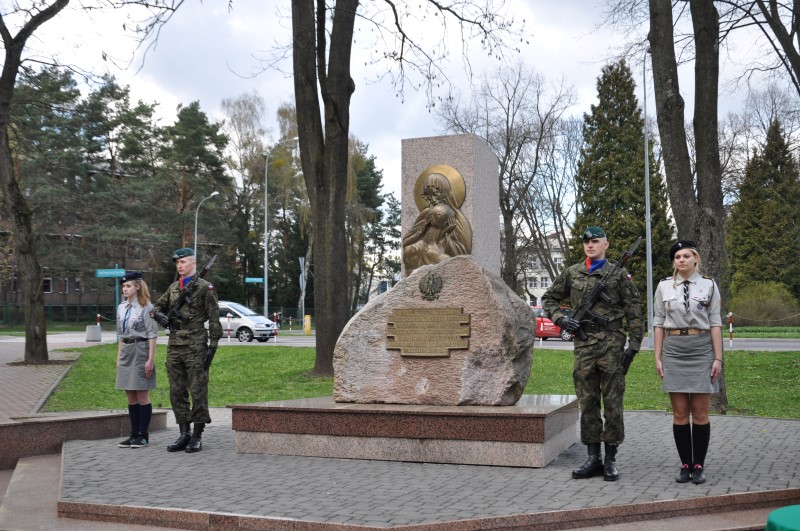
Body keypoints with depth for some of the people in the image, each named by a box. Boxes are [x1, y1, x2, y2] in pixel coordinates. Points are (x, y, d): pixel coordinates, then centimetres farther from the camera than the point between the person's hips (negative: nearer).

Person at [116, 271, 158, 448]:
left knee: (142, 396, -2)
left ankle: (144, 435, 4)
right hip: (126, 354, 7)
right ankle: (134, 434, 15)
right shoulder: (121, 308, 13)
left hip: (140, 352, -7)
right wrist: (119, 357, 14)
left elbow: (152, 335, -10)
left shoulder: (146, 307, -7)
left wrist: (151, 359, -15)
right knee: (131, 397, 9)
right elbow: (121, 335, 19)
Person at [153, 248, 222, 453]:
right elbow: (158, 306, 28)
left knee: (198, 393, -2)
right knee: (177, 393, 8)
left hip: (195, 348, -6)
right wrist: (160, 315, 4)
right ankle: (184, 434, 16)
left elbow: (214, 319, -7)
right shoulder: (173, 287, 15)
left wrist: (212, 347, -12)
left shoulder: (204, 287, -4)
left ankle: (197, 436, 5)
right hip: (174, 347, 7)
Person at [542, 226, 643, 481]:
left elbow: (634, 311, 0)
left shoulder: (619, 274, 3)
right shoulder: (571, 273, 11)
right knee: (587, 403, 6)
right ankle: (593, 459, 14)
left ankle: (610, 460, 10)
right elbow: (549, 299, 18)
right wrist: (560, 318, 0)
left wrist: (633, 345, -6)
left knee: (612, 404, 1)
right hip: (584, 345, 3)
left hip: (611, 344, -3)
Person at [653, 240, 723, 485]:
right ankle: (685, 464, 14)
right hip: (674, 350, 1)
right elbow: (658, 324, 7)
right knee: (680, 414, 4)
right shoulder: (664, 286, 5)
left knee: (700, 413, 2)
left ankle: (699, 465, 13)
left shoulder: (708, 285, 2)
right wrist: (658, 357, 3)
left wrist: (718, 358, -3)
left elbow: (715, 323, 1)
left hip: (702, 350, -1)